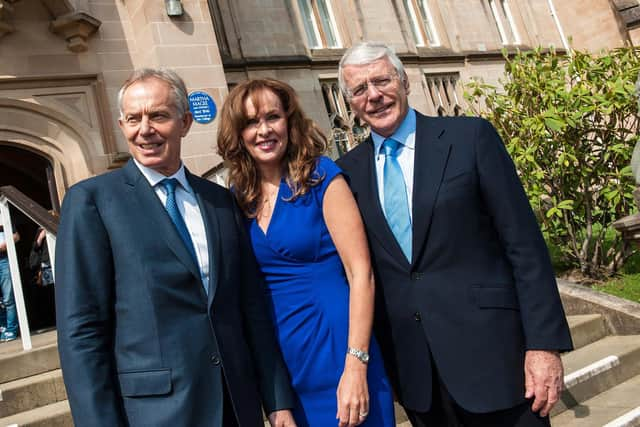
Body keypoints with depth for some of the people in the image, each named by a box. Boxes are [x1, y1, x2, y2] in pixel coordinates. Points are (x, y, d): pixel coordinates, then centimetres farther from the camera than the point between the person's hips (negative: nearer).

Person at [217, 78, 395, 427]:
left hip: (336, 353, -4)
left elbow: (361, 273, -13)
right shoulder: (239, 198, 4)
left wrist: (355, 366, -19)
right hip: (280, 364, 4)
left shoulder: (322, 178, -9)